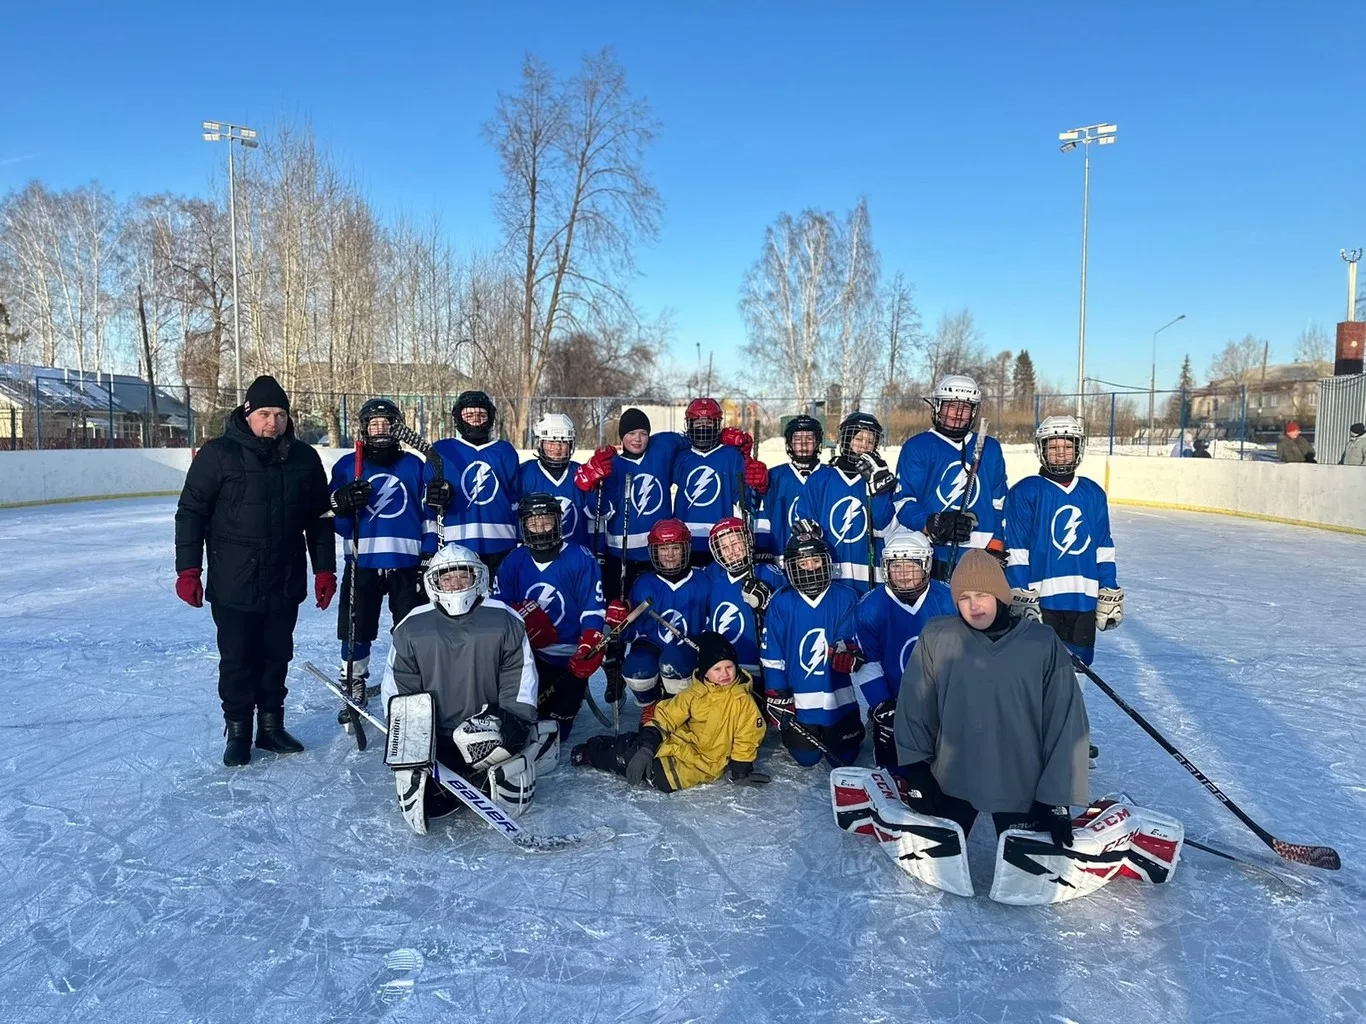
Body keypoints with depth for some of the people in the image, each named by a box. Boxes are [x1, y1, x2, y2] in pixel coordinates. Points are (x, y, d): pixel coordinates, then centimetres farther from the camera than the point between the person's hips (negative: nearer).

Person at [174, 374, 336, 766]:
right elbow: (191, 512, -5)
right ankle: (237, 730, 21)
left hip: (286, 585, 3)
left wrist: (324, 569, 7)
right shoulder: (218, 455, -7)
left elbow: (320, 519, 10)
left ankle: (271, 725, 27)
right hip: (233, 585, -3)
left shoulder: (304, 459, 4)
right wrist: (188, 570, -9)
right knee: (237, 660, 5)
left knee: (276, 656, 13)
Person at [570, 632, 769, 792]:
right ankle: (592, 752, 19)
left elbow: (746, 739, -4)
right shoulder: (694, 694, -4)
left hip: (703, 763, -3)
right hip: (677, 744, 3)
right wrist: (646, 748, -17)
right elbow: (665, 717, -5)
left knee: (660, 776, -24)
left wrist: (741, 771, -8)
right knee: (631, 750, -13)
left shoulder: (743, 699, -11)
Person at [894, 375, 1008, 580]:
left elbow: (1000, 504, 19)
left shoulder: (990, 449, 16)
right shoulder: (917, 447, 3)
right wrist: (935, 525, -20)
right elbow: (904, 504, -4)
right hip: (931, 557, -3)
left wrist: (996, 546, 8)